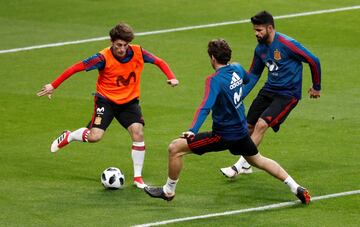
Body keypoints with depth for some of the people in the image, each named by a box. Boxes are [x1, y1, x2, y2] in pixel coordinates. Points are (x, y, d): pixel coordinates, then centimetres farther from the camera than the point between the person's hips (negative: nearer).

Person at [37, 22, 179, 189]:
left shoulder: (138, 53, -13)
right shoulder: (104, 58, -23)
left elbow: (159, 62, 2)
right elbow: (76, 68, -19)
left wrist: (171, 77, -15)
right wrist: (53, 86, -19)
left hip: (129, 101, 3)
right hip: (106, 99, -3)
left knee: (138, 132, -17)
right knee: (95, 136, -19)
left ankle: (138, 178, -4)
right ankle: (68, 137, 16)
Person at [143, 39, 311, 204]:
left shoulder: (214, 80, -22)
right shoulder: (237, 69, -1)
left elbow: (206, 107, -37)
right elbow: (247, 79, 25)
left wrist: (193, 130, -47)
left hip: (223, 135, -8)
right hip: (241, 132, 8)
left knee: (175, 148, -3)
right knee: (258, 160, 30)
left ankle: (168, 191, 10)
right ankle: (297, 189, 28)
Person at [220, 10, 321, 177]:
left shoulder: (287, 44, -18)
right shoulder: (260, 49, 4)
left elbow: (313, 61, -10)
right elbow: (253, 75, 18)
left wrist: (316, 87, 1)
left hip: (287, 94, -7)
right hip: (268, 90, 7)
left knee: (261, 125, -19)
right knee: (249, 125, 3)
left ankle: (239, 166, -16)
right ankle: (246, 165, 23)